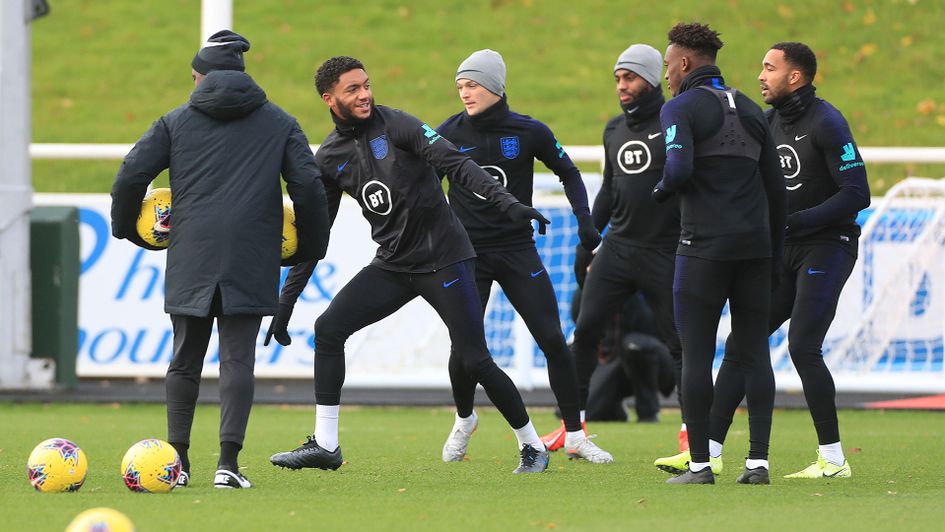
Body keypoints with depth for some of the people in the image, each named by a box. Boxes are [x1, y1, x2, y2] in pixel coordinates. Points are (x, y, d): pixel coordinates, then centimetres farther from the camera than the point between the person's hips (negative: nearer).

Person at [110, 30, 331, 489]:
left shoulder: (176, 122, 10)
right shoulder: (279, 123, 11)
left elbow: (131, 175, 2)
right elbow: (309, 186, 3)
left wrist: (125, 228, 19)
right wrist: (311, 247, 15)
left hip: (190, 259, 1)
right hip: (251, 261, 0)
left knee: (185, 360, 10)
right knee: (237, 360, -1)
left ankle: (178, 462, 11)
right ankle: (228, 463, -12)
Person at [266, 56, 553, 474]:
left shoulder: (395, 125, -10)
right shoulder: (330, 159, 5)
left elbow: (455, 164, -19)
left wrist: (506, 203, -34)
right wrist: (286, 301, 8)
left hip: (443, 258, -5)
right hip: (392, 264, 5)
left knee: (474, 360, -7)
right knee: (328, 329, -9)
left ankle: (531, 445, 12)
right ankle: (325, 446, -3)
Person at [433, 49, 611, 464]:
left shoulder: (529, 132, -4)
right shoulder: (450, 133, -3)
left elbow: (568, 172, 10)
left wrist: (584, 219, -1)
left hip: (518, 250, 0)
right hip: (468, 253, 0)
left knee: (553, 340, -6)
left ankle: (575, 437, 5)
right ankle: (464, 421, 23)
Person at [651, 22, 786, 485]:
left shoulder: (680, 108, -4)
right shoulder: (750, 111, 16)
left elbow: (680, 171, -20)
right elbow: (775, 187, 15)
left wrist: (660, 189, 2)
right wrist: (774, 251, 20)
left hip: (705, 246, -5)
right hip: (755, 244, 6)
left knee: (696, 353, -1)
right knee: (754, 351, 6)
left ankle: (699, 464, -2)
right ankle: (758, 460, 1)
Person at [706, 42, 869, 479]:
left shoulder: (826, 123, -14)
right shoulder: (770, 123, 10)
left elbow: (857, 194, -19)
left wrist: (794, 222, -21)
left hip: (827, 246, -8)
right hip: (785, 251, 8)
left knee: (803, 346, -17)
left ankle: (833, 459, -9)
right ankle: (708, 451, 6)